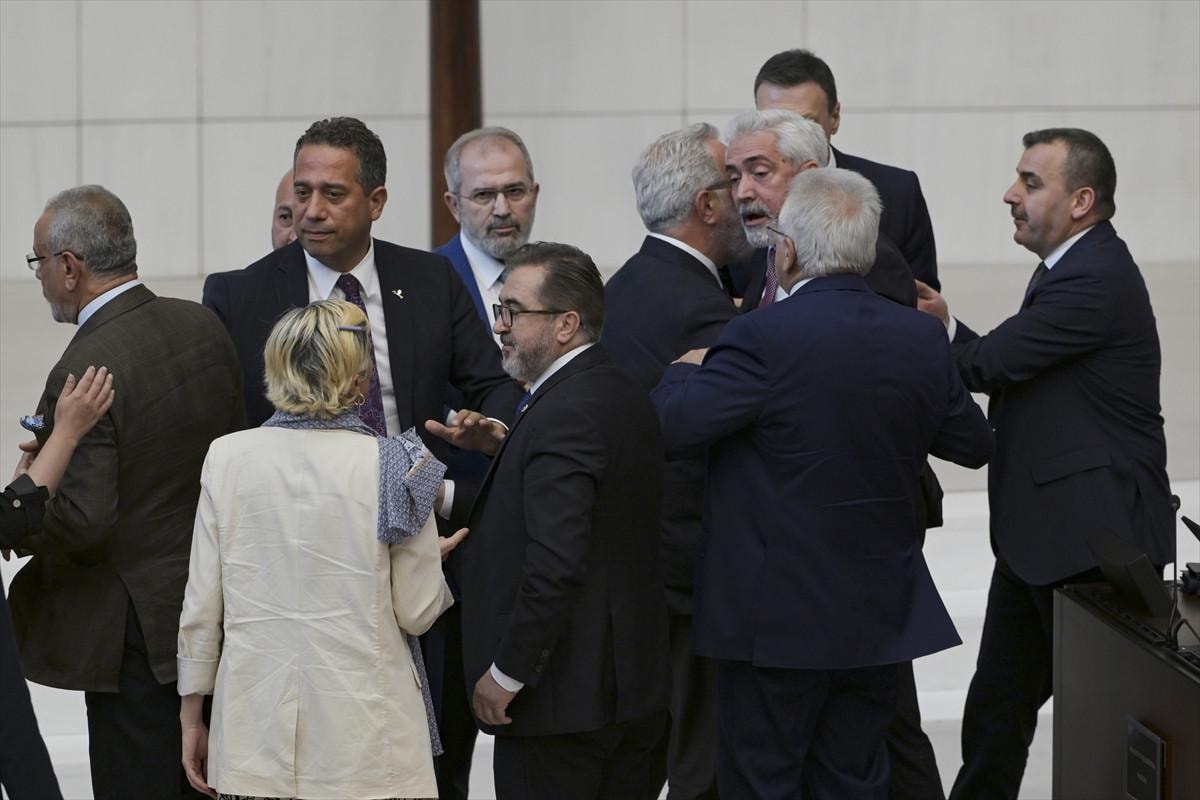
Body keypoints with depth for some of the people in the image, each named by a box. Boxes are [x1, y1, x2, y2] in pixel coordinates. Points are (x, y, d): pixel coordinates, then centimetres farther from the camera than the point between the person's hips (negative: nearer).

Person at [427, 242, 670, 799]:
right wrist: (500, 448, 10)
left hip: (564, 700, -10)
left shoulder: (562, 414, -20)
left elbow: (556, 566, -26)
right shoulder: (623, 395, 11)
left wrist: (506, 674, -18)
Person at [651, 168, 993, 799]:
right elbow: (974, 445, 12)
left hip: (775, 619, -5)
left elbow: (666, 428, -21)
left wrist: (685, 371, 0)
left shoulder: (763, 339, -19)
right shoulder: (921, 340, 0)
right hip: (879, 619, 5)